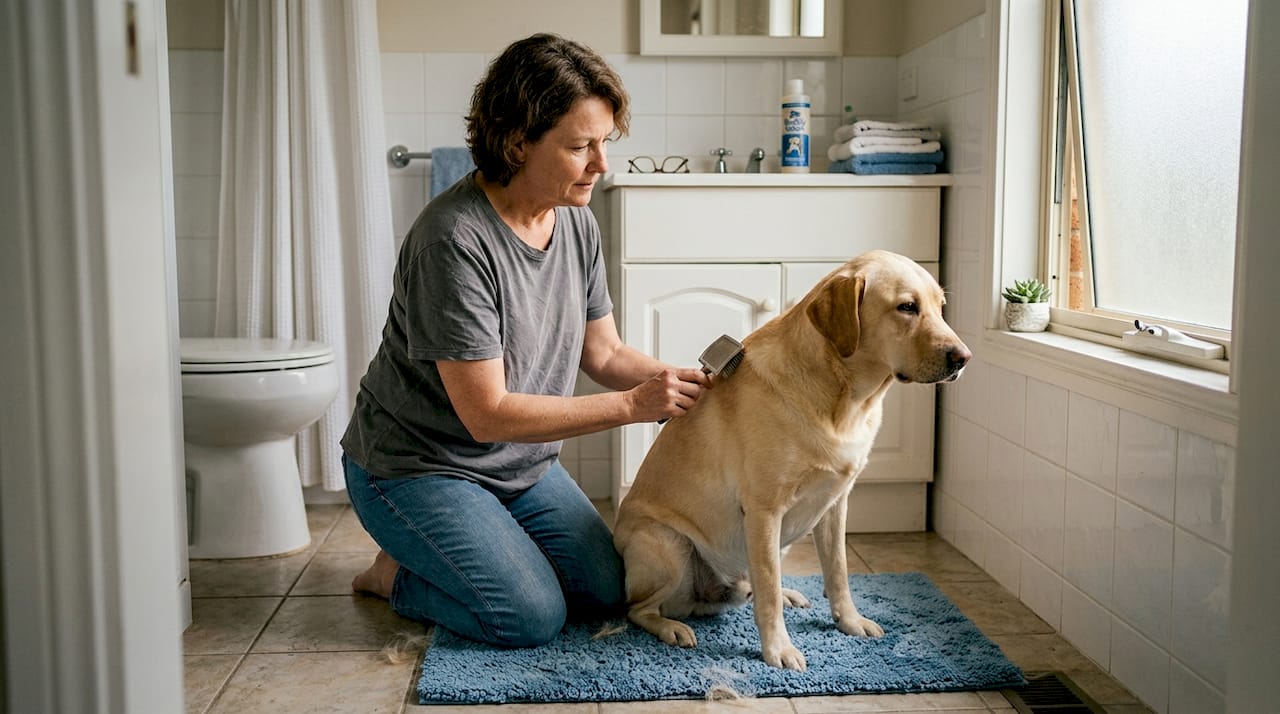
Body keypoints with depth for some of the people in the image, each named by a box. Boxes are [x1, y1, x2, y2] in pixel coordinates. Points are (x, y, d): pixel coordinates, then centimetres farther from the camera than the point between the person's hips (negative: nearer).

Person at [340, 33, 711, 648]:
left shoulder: (577, 224, -4)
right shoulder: (455, 240, -29)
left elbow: (604, 354, 4)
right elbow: (488, 413, -28)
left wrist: (686, 382, -14)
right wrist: (633, 405, -28)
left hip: (523, 465, 8)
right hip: (417, 467, -7)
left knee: (608, 592, 1)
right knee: (533, 617, -18)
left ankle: (438, 555, 20)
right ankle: (396, 573, 9)